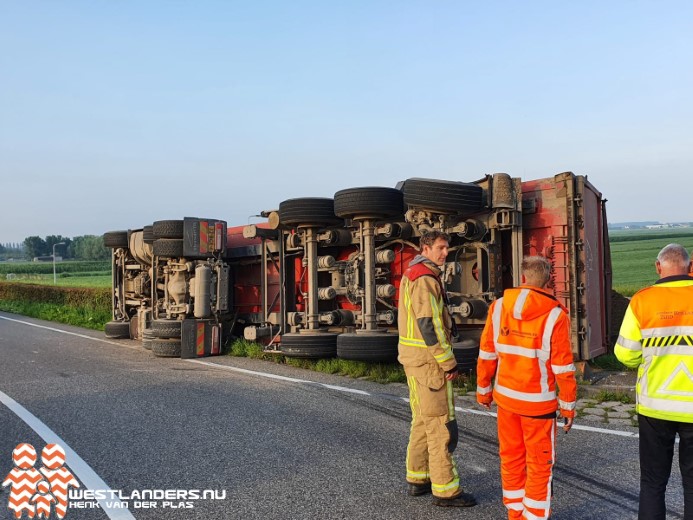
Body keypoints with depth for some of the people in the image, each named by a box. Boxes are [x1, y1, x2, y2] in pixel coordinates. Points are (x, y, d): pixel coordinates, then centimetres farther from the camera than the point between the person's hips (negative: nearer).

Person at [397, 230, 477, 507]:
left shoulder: (412, 274, 14)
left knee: (422, 419, 17)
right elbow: (428, 325, -24)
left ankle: (418, 478, 26)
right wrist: (449, 362, -18)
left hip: (415, 357, 10)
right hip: (429, 359, -10)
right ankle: (445, 489, 5)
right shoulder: (425, 278, -18)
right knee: (441, 423, -3)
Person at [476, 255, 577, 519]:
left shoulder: (499, 306, -4)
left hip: (505, 397, 4)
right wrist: (568, 405, -1)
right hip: (538, 401, -4)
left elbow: (487, 353, 1)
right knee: (539, 463, 10)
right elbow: (563, 366, -12)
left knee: (511, 457, 16)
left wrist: (484, 388, 13)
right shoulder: (555, 315, -14)